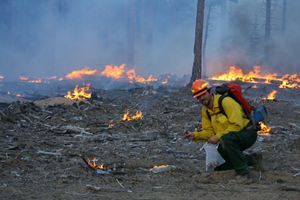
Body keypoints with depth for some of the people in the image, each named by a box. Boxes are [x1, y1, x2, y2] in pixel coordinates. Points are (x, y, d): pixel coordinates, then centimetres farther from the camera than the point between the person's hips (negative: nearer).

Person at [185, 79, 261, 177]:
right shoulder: (205, 110, 4)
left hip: (247, 133, -9)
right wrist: (195, 135, -14)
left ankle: (243, 172, -29)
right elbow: (209, 131, 4)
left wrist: (218, 137, -28)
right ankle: (251, 159, 15)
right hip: (231, 139, 9)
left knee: (226, 138, -39)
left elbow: (237, 125, -28)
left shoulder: (226, 101, -22)